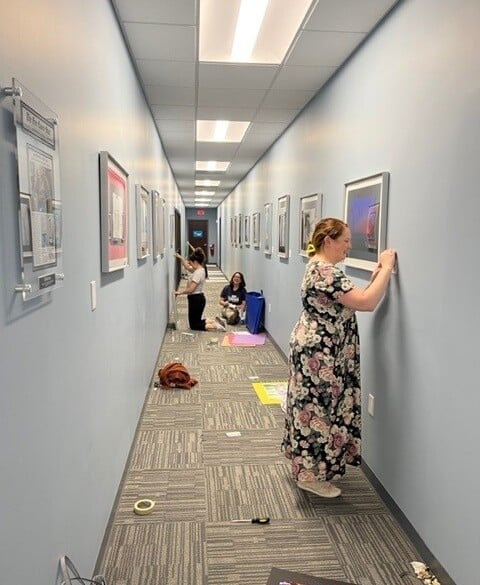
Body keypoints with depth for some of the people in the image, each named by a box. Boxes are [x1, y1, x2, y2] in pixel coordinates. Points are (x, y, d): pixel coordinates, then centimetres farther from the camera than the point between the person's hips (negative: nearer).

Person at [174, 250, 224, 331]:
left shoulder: (198, 273, -21)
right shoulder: (198, 270, 8)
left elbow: (190, 289, -24)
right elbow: (188, 267, 27)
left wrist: (179, 292, -11)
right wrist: (180, 258, 20)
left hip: (196, 300, -10)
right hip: (197, 299, 10)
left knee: (193, 325, -1)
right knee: (196, 322, 18)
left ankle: (214, 326, -13)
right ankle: (213, 321, 7)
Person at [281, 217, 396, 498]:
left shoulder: (320, 268, 12)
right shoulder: (325, 272, -22)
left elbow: (349, 302, 13)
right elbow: (366, 303, -28)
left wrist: (376, 276, 5)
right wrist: (386, 267, -18)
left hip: (317, 351, 11)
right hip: (319, 355, -11)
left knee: (314, 407, 20)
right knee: (319, 409, 1)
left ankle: (307, 464, 35)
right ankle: (310, 474, 17)